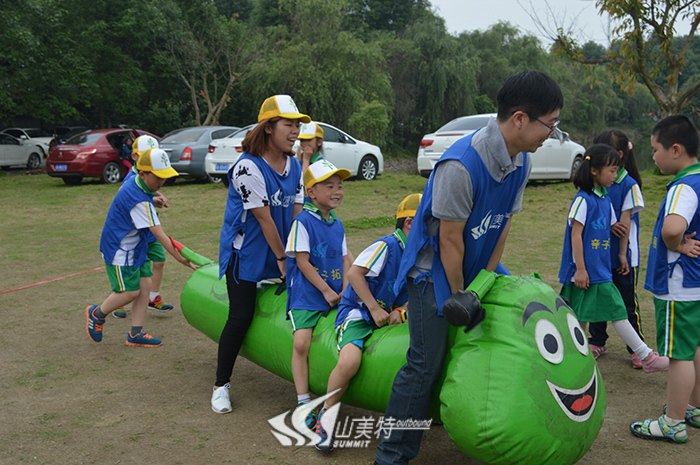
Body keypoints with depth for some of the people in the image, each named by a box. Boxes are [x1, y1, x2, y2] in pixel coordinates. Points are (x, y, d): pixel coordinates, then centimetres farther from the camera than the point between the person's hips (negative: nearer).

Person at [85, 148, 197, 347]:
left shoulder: (136, 184, 0)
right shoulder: (139, 201, -29)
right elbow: (159, 235, -30)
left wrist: (153, 201, 14)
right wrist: (181, 258, -29)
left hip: (134, 246, 10)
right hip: (120, 249, -10)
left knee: (145, 284, 4)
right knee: (130, 292, -5)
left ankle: (135, 334, 10)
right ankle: (96, 314, 22)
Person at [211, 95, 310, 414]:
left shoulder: (294, 166, 4)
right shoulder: (248, 167, -20)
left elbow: (296, 212, 2)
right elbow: (264, 218, -18)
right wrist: (282, 258, -13)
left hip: (280, 250, 7)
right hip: (244, 252, -7)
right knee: (241, 316, -5)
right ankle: (221, 385, 12)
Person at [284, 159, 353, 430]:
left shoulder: (337, 225, 14)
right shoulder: (303, 222, -7)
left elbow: (344, 258, 15)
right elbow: (302, 261, -11)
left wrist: (345, 289, 0)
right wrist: (326, 290, -11)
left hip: (335, 296, 6)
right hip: (306, 295, -6)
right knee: (301, 343, -16)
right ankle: (303, 403, -6)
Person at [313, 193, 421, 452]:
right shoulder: (387, 246, -16)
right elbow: (354, 273, -20)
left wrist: (401, 311, -8)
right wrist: (374, 309, -20)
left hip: (389, 316, 8)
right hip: (358, 312, -8)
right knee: (349, 362, -30)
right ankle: (325, 416, -6)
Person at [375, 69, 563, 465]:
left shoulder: (521, 160, -4)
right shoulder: (460, 165, -30)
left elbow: (503, 224, 3)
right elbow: (449, 241, -23)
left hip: (475, 268, 8)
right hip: (434, 271, -8)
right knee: (426, 364, -7)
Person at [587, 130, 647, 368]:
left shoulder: (629, 185, -11)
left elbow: (625, 221, -12)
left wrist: (622, 254, -12)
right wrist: (609, 225, -19)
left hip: (622, 255, -5)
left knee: (628, 302, 4)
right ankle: (597, 342, 27)